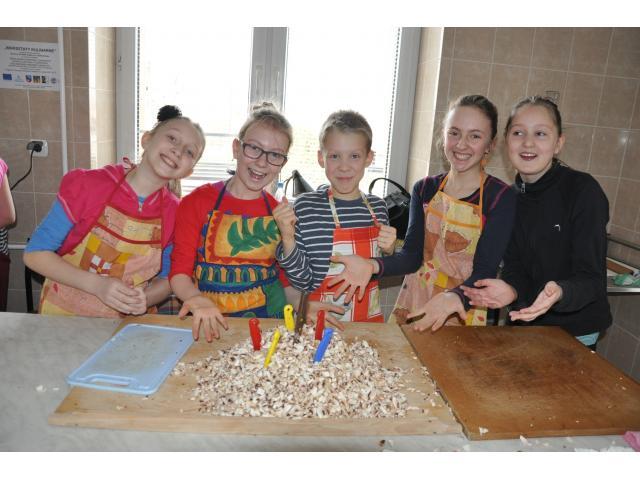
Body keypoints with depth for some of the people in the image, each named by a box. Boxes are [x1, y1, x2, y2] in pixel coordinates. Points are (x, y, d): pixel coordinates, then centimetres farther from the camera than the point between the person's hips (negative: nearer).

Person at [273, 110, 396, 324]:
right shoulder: (305, 207, -15)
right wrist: (288, 238, -25)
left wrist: (388, 250, -9)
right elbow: (303, 282, -13)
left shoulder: (377, 207, -3)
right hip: (320, 321, -2)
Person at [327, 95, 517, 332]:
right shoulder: (425, 189, 2)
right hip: (415, 303, 3)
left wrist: (454, 298, -35)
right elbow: (412, 255, -4)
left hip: (464, 308, -2)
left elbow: (485, 270, -14)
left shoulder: (501, 197, -8)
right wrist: (372, 265, -24)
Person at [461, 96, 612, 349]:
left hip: (574, 333, -5)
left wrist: (559, 293, -42)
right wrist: (510, 290, -26)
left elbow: (591, 277, -21)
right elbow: (514, 267, -3)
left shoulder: (584, 191, -19)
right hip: (523, 324, 5)